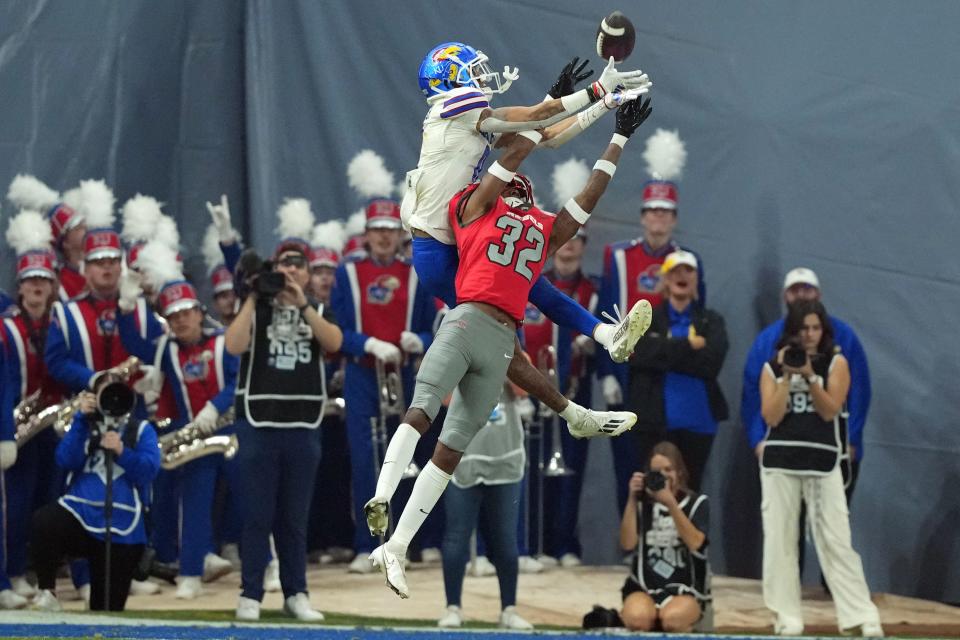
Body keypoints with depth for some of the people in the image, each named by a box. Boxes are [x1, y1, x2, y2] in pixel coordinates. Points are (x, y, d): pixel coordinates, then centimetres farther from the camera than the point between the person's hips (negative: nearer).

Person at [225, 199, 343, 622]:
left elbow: (334, 342, -11)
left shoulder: (318, 312, 10)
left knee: (294, 518, 8)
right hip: (258, 424, -2)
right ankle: (250, 595, 2)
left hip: (302, 427, 2)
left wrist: (301, 304, -17)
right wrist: (253, 297, -13)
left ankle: (296, 594, 13)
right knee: (258, 515, -1)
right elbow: (234, 346, -14)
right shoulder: (255, 310, 3)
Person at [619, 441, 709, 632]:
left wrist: (671, 504, -22)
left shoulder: (697, 502, 1)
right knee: (637, 619, -32)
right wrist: (632, 500, -12)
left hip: (685, 590, -1)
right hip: (644, 587, 1)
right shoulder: (643, 503, 6)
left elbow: (694, 543, -14)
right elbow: (627, 544, -5)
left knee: (672, 620, -34)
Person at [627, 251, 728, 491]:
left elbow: (712, 361, -8)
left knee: (690, 488, 6)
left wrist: (667, 354, -10)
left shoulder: (711, 321, 10)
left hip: (698, 423, 1)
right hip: (657, 421, -1)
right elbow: (640, 354, -10)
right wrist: (687, 346, -11)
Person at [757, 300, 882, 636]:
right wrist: (787, 375, -11)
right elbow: (771, 417, -5)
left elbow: (830, 410, -7)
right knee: (779, 541, 0)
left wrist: (809, 376, -16)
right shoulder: (772, 367, 6)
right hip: (779, 462, 1)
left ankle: (862, 617, -9)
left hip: (822, 462, -1)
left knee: (836, 542, -7)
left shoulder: (836, 363, 5)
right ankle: (787, 618, 5)